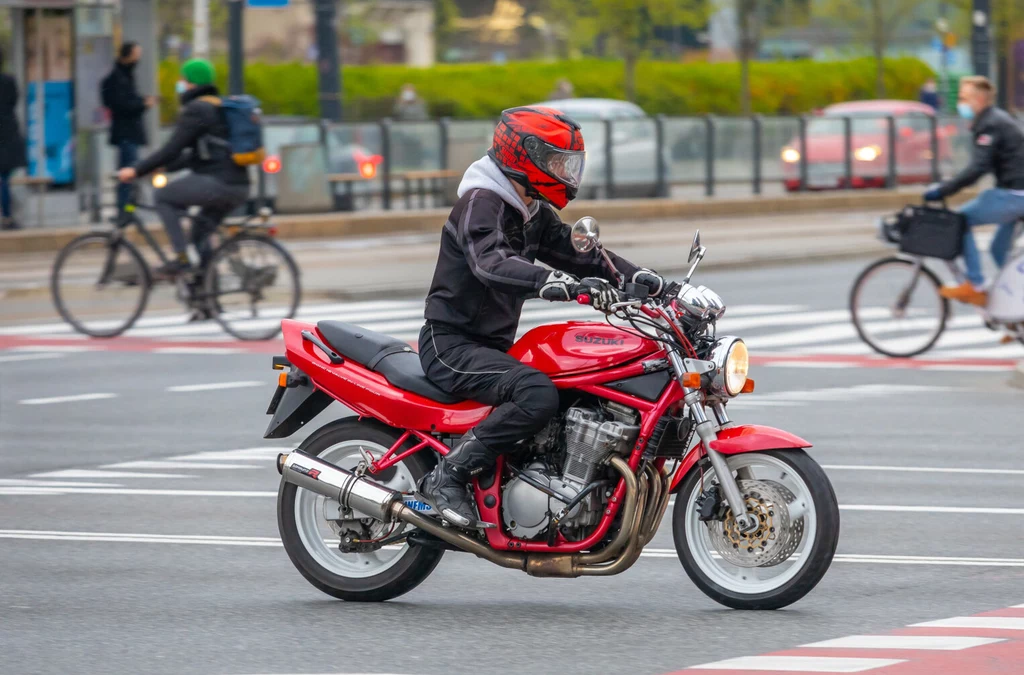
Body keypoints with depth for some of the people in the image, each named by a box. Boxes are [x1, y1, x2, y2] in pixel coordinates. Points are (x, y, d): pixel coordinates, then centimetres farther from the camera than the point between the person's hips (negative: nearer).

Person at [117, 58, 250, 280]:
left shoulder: (196, 111, -6)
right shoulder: (219, 108, 24)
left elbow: (172, 150, -12)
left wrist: (137, 171, -5)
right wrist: (163, 168, 30)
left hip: (217, 182, -10)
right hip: (239, 189, 10)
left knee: (163, 198, 2)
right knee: (200, 228, 26)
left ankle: (183, 256, -8)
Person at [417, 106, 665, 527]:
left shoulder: (534, 215, 15)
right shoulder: (480, 203, -16)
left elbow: (578, 252, 17)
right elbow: (492, 263, -33)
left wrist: (643, 279, 1)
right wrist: (565, 285, -48)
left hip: (491, 346, 10)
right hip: (451, 345, -10)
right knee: (538, 394, -32)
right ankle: (447, 476, -28)